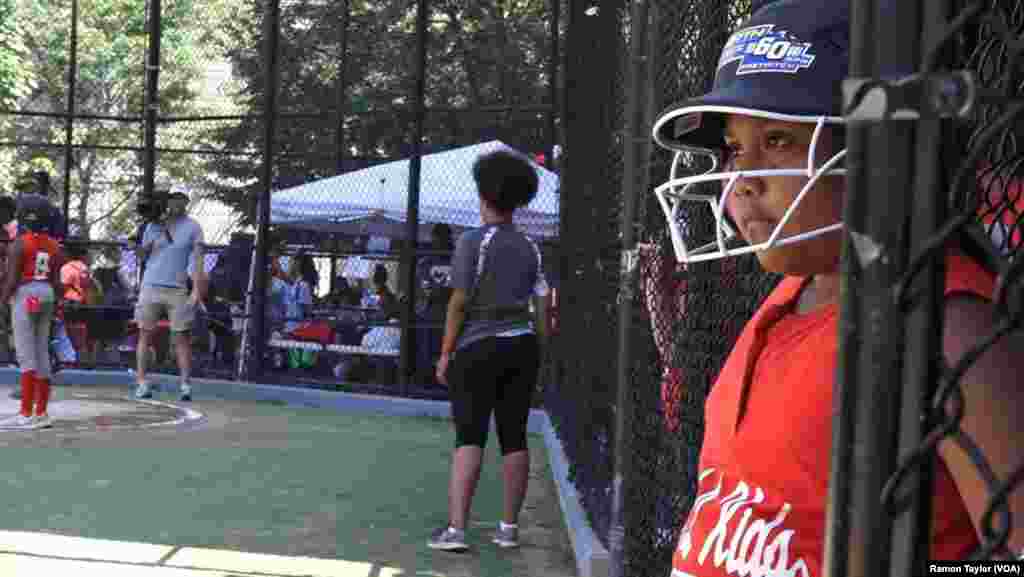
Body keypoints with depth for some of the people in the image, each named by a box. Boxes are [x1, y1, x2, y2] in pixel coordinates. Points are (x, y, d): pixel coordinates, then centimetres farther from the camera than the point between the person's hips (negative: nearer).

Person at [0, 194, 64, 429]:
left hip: (24, 295, -6)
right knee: (41, 353, 9)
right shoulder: (54, 246, 9)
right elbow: (56, 281, 8)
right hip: (47, 295, 6)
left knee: (26, 355, -8)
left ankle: (26, 414, -10)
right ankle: (41, 413, 12)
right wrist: (54, 305, 14)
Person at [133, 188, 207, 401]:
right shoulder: (153, 225, 9)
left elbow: (198, 260, -2)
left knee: (182, 337, -4)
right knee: (145, 334, 0)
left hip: (177, 289, -2)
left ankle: (185, 384, -4)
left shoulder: (193, 227, 4)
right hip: (151, 286, 2)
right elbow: (142, 256, 14)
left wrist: (197, 290, -11)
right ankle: (142, 382, 2)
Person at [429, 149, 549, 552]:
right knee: (514, 436, 9)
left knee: (469, 437, -5)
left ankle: (456, 529, -11)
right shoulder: (530, 248, 9)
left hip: (478, 348, -5)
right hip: (522, 346, 5)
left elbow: (459, 302, -12)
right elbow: (542, 307, 9)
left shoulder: (472, 241, -8)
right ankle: (509, 527, 16)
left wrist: (445, 354, -6)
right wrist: (537, 355, 18)